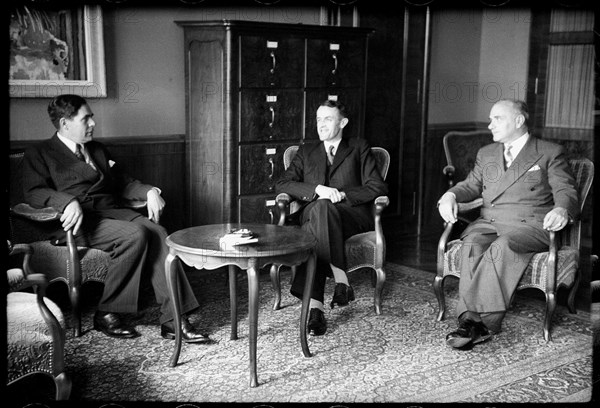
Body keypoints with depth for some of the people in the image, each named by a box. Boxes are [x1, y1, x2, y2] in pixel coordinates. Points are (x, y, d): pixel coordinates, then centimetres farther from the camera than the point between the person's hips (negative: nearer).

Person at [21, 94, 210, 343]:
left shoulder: (98, 150, 28)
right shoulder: (39, 154, 7)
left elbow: (123, 182, 27)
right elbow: (33, 192, -8)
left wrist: (149, 191, 6)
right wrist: (68, 201, -28)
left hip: (112, 212, 6)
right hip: (78, 220, -6)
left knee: (157, 233, -24)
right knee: (135, 234, -31)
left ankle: (173, 320, -28)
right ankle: (106, 314, -18)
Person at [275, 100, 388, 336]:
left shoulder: (359, 148, 18)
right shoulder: (306, 152, 24)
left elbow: (378, 188, 5)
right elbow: (282, 184, 8)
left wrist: (342, 194, -11)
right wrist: (318, 189, -10)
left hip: (353, 216, -2)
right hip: (312, 214, 2)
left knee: (322, 208, -37)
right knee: (320, 206, -36)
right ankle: (341, 281, -40)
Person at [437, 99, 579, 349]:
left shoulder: (550, 153, 9)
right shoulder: (486, 153, 26)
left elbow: (566, 191, 0)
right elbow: (471, 185, 23)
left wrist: (561, 210, -24)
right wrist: (450, 195, 0)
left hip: (530, 225, -4)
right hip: (488, 222, 4)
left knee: (503, 246, -36)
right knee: (472, 244, -30)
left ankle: (478, 320, -35)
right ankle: (470, 318, -38)